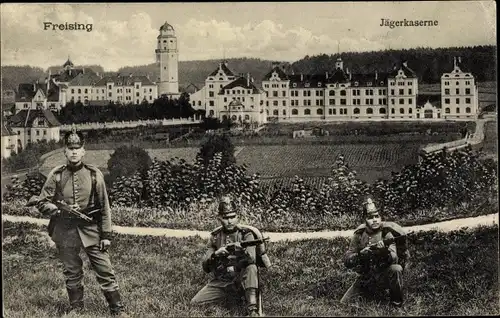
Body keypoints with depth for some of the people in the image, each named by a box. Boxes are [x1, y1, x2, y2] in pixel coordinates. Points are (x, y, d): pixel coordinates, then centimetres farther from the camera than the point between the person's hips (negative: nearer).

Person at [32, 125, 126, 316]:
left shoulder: (94, 174, -2)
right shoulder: (56, 175, -2)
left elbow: (104, 207, 1)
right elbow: (42, 203, 3)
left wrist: (106, 235, -2)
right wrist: (60, 211, -17)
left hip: (91, 229, -1)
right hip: (65, 231, 1)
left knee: (105, 271, -1)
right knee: (72, 274, 12)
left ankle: (117, 310, 8)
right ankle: (76, 310, 27)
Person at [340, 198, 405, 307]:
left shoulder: (386, 233, -11)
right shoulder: (359, 234, -3)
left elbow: (394, 259, -25)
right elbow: (347, 261, -6)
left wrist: (385, 251, -47)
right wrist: (360, 254, -26)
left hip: (384, 275, -3)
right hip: (365, 277, 3)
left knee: (396, 269, -34)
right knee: (344, 303, -6)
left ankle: (396, 304, -12)